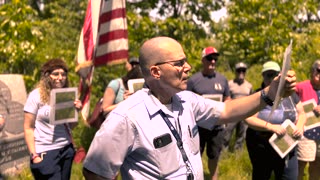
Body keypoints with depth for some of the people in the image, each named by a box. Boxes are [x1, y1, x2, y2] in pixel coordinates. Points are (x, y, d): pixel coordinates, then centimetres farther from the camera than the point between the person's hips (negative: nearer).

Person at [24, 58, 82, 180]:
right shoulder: (36, 96, -7)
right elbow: (28, 128, -7)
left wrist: (76, 111, -3)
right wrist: (34, 155, -12)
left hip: (66, 149, 5)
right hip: (45, 152, -5)